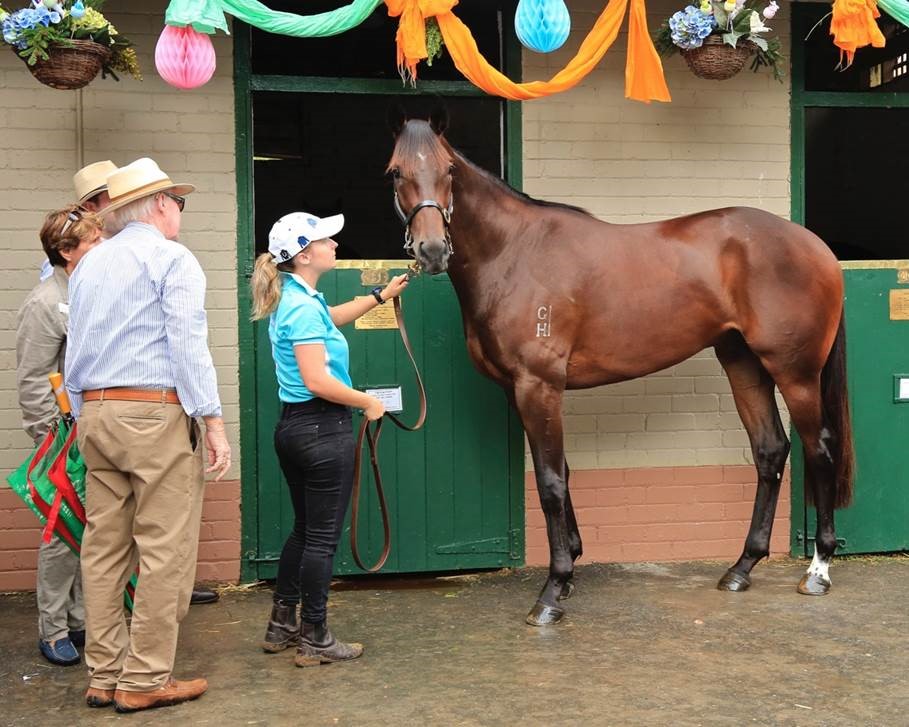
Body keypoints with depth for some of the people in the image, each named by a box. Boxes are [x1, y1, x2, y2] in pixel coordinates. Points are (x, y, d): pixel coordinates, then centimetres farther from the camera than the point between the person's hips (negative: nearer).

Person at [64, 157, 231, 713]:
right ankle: (145, 680, 0)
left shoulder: (89, 265, 17)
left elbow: (76, 353, 17)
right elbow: (189, 347, -13)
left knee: (104, 548, 10)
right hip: (156, 415, -8)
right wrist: (215, 424, -13)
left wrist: (83, 420, 20)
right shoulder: (173, 258, -5)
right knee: (165, 550, -2)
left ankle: (104, 676, 16)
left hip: (96, 414, 8)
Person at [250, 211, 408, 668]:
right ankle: (314, 640, 9)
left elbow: (332, 317, 33)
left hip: (293, 426, 10)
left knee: (304, 528, 20)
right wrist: (368, 402, -13)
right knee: (322, 536, 0)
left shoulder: (295, 298, 10)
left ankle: (281, 626, 28)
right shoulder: (305, 308, -20)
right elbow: (318, 381, -26)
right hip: (323, 430, -10)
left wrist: (381, 296, 35)